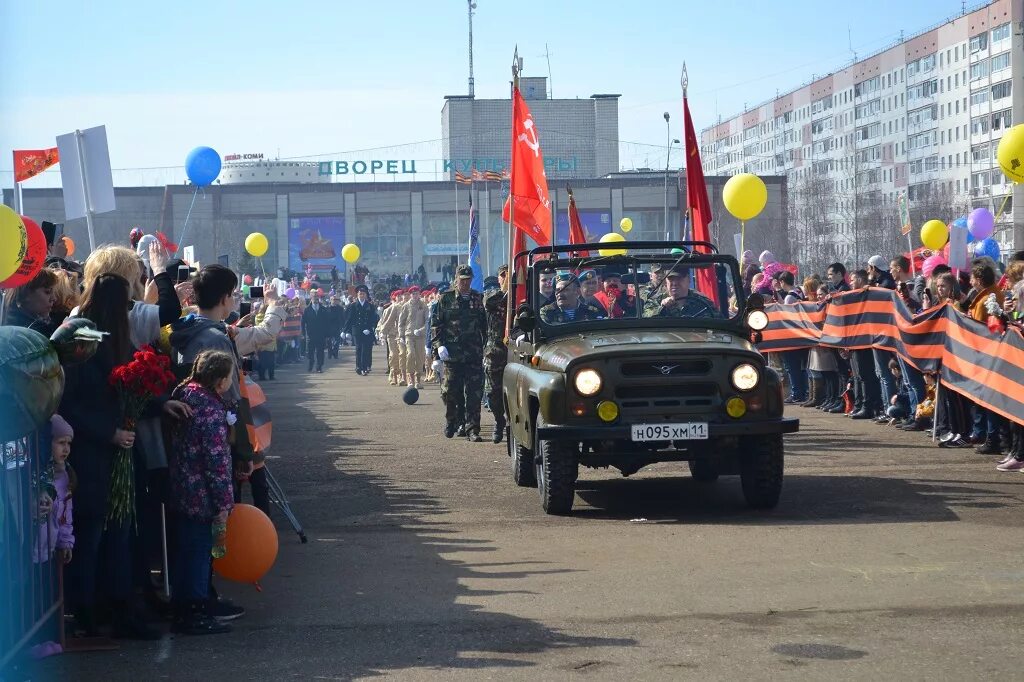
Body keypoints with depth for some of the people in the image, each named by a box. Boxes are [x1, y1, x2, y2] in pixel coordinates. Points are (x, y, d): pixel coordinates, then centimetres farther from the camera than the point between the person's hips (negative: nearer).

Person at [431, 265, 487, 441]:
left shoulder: (478, 299, 10)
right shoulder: (446, 299, 5)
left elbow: (485, 325, 12)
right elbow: (435, 324, 4)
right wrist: (439, 345, -7)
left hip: (474, 354, 1)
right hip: (452, 354, -1)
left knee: (474, 394, -4)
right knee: (450, 393, 6)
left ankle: (472, 429, -1)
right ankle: (451, 423, 27)